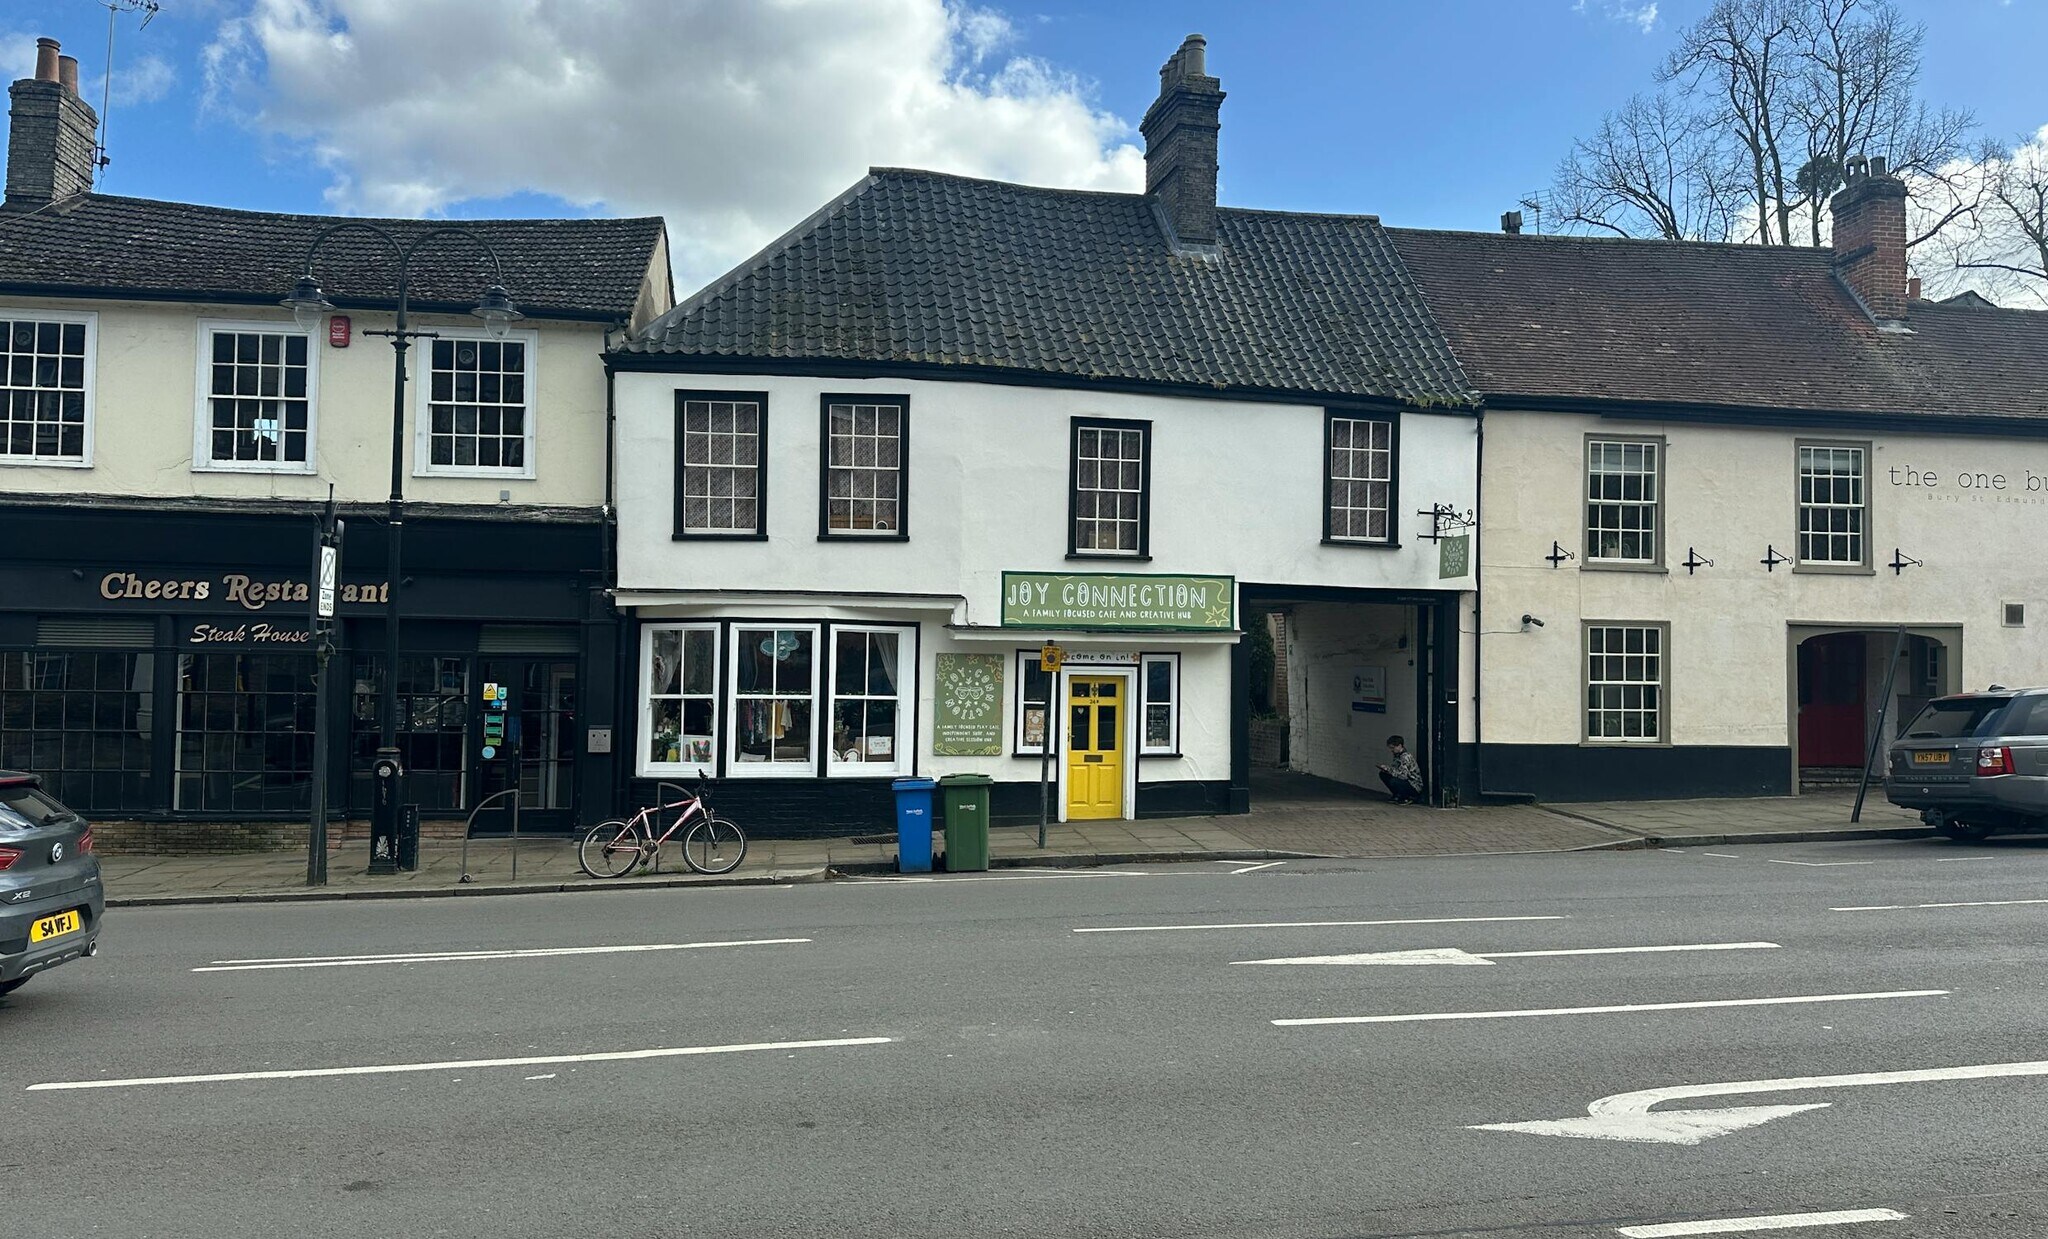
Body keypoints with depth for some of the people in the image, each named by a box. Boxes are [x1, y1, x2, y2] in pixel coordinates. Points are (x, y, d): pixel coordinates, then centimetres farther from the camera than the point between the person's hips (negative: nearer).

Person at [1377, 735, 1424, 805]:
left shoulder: (1406, 757, -22)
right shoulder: (1397, 756, 5)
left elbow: (1403, 775, -31)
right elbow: (1395, 770, 12)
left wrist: (1388, 769, -25)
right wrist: (1386, 769, -9)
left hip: (1415, 788, -9)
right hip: (1405, 782, 9)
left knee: (1393, 781, -33)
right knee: (1383, 774, 2)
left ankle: (1408, 798, -6)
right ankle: (1397, 796, 12)